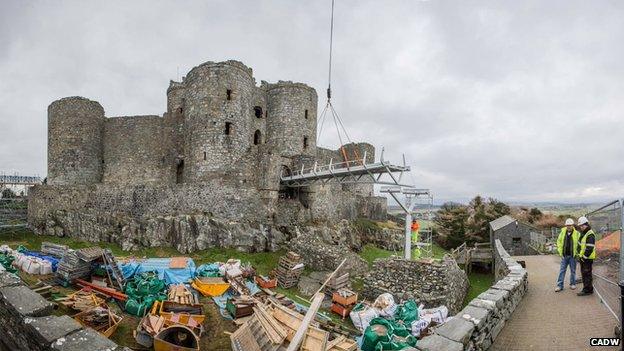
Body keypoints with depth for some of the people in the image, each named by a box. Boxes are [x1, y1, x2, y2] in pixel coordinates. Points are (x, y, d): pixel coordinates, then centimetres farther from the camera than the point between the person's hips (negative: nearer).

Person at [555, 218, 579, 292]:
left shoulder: (577, 233, -7)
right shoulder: (562, 232, 2)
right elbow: (559, 242, 11)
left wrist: (577, 253, -9)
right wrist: (560, 251, 5)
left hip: (572, 255, -2)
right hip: (564, 255, 3)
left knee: (573, 270, 11)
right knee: (562, 270, 4)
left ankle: (573, 284, 27)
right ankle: (560, 285, 7)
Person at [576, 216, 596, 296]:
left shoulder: (590, 234, -18)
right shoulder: (583, 233, 14)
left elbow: (589, 248, -23)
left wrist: (584, 257, -20)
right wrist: (579, 255, 19)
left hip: (587, 258, -10)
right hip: (582, 257, 10)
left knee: (586, 274, -4)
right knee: (584, 274, 16)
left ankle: (587, 290, 2)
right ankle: (588, 289, 25)